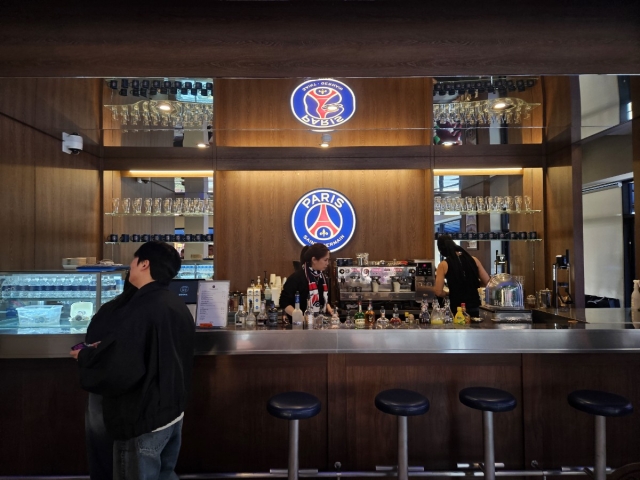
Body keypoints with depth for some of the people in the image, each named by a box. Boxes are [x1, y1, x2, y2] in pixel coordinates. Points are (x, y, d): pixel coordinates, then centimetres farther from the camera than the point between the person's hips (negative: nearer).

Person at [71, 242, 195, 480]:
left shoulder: (141, 308, -26)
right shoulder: (178, 305, 2)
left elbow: (118, 372, -31)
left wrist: (85, 356, -11)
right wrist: (105, 349, 14)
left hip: (143, 421, -7)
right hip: (173, 413, 8)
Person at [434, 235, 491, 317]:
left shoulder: (443, 265, -7)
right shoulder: (473, 260, 3)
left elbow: (438, 292, -11)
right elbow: (488, 283, 5)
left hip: (456, 310, -4)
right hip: (474, 307, 4)